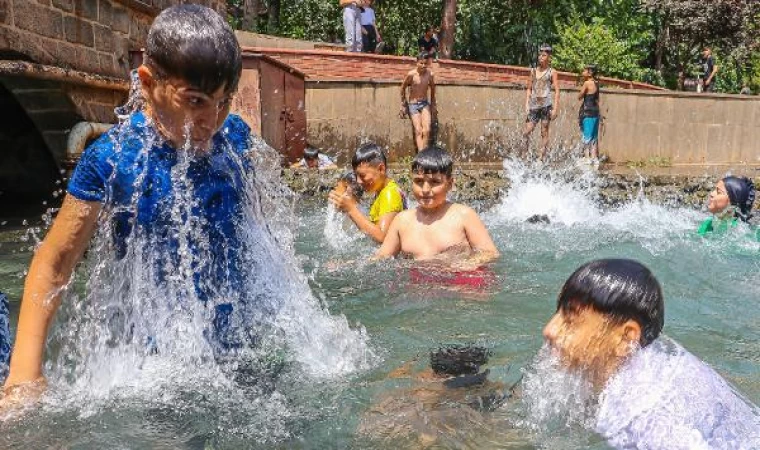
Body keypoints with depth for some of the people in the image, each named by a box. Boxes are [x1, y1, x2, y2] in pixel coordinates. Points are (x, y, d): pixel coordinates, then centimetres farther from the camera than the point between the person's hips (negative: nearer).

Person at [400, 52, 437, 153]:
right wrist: (403, 105, 7)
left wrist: (433, 105, 18)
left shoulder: (430, 74, -5)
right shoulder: (411, 74, -14)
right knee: (418, 131, -15)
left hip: (425, 103, 3)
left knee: (427, 130, -14)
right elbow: (403, 88, 2)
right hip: (413, 104, -3)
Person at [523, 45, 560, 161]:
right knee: (526, 132, -3)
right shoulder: (533, 71, 14)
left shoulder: (552, 72, 4)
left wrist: (555, 108, -8)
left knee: (544, 132, -1)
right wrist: (527, 104, 5)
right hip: (534, 105, 4)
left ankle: (543, 157, 2)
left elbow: (557, 91, 0)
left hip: (546, 104, -4)